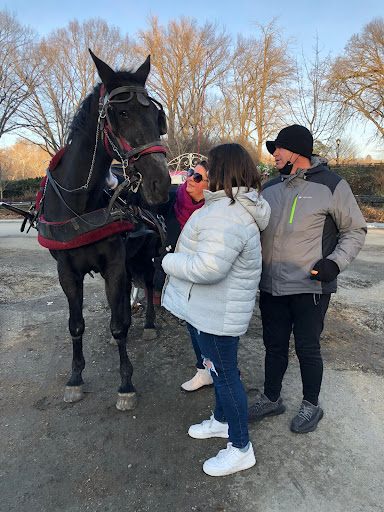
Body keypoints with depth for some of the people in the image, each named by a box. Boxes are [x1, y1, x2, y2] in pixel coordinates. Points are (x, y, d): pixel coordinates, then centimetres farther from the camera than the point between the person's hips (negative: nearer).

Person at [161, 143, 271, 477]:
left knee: (225, 373, 4)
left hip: (217, 314, -11)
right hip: (211, 308, 11)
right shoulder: (239, 207, 9)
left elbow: (207, 268, -33)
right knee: (220, 368, 25)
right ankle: (222, 421, 47)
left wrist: (170, 261, -18)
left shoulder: (227, 215, -27)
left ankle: (241, 449, 24)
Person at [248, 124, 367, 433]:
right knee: (274, 345, 16)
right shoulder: (270, 188, 8)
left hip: (310, 288, -4)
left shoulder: (331, 186, -5)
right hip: (271, 286, 5)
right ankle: (271, 399, 37)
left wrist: (336, 262, -15)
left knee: (307, 347, 8)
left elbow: (355, 231, 0)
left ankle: (311, 406, 33)